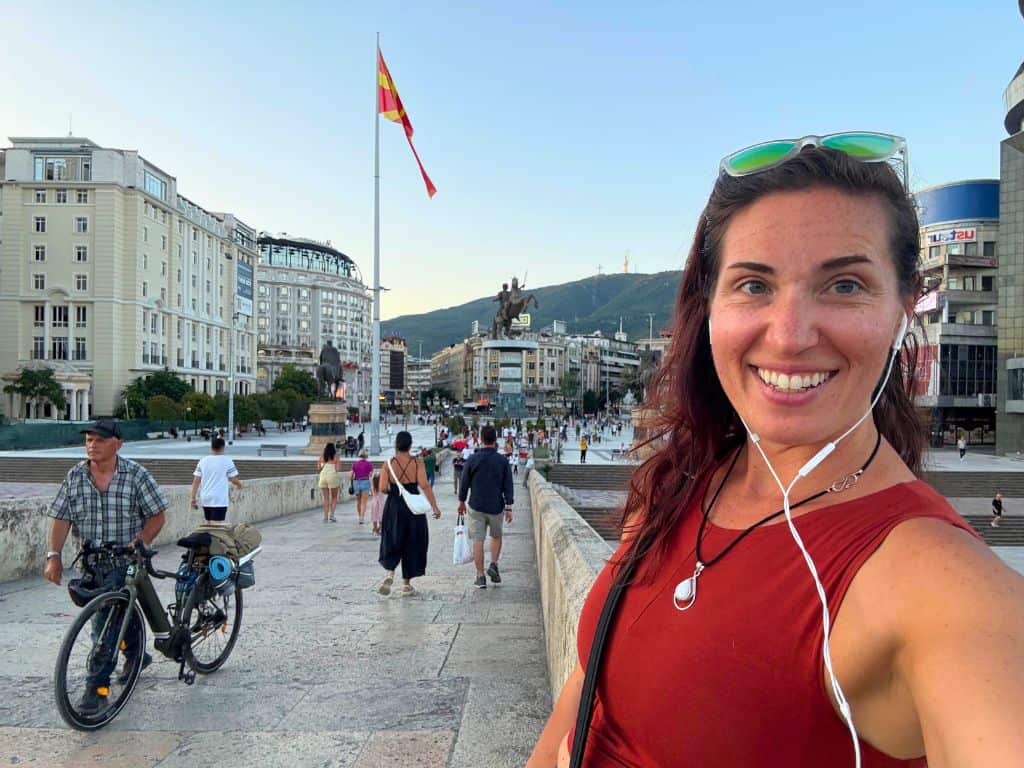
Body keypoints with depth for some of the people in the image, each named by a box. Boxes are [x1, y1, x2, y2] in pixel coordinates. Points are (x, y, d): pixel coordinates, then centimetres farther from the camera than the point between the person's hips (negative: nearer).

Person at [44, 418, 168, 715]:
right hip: (90, 563, 5)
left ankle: (97, 687, -5)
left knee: (106, 621, -12)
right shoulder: (75, 476, 0)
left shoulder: (136, 475, -11)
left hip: (124, 562, -4)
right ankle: (136, 656, 44)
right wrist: (53, 556, -9)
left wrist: (138, 545, -18)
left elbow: (157, 516, -7)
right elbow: (61, 518, 0)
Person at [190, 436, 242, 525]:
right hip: (219, 500, -5)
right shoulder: (227, 461, -6)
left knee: (210, 525, 18)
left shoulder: (203, 461, 6)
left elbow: (196, 481, 3)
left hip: (205, 499, 5)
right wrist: (239, 484, 18)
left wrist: (193, 498, 7)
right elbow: (234, 480, -4)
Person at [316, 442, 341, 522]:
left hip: (323, 477, 2)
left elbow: (318, 469, 6)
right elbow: (338, 469, -6)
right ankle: (331, 515, 1)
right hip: (332, 477, -2)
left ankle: (325, 517, 6)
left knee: (326, 498, 11)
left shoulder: (321, 456, 7)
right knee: (334, 498, 14)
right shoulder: (336, 457, 1)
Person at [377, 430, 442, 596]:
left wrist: (394, 491, 11)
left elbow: (383, 488, -11)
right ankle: (406, 584, 16)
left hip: (393, 506, 1)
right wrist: (435, 507, -15)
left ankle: (389, 573, -10)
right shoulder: (417, 462, -6)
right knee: (412, 544, 11)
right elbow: (424, 485, -15)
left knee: (392, 543, 14)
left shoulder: (388, 464, -4)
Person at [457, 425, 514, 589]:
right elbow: (508, 485, -5)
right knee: (496, 536, 22)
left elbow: (464, 482, 2)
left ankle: (480, 576, 3)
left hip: (476, 506, -1)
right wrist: (509, 508, -1)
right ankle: (493, 565, 6)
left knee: (478, 540, 3)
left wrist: (461, 502, 14)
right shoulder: (502, 460, -3)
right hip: (496, 507, 1)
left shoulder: (473, 459, -4)